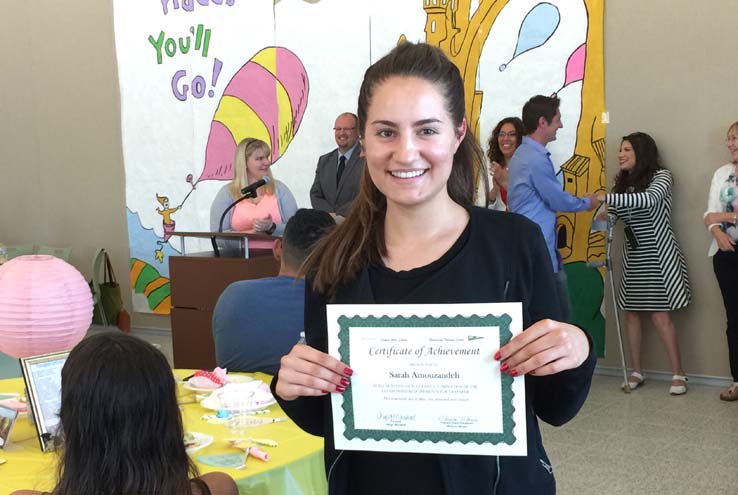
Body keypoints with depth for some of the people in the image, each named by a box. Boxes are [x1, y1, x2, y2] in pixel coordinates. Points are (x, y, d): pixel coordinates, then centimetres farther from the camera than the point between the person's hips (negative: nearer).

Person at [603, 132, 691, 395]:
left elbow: (649, 199, -28)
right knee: (631, 313, 4)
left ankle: (678, 374, 2)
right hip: (632, 257, 6)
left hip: (658, 255, -6)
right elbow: (610, 217, 6)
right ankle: (637, 372, 14)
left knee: (660, 316, -8)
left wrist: (606, 197, -33)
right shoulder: (622, 183, 11)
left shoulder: (661, 176, -7)